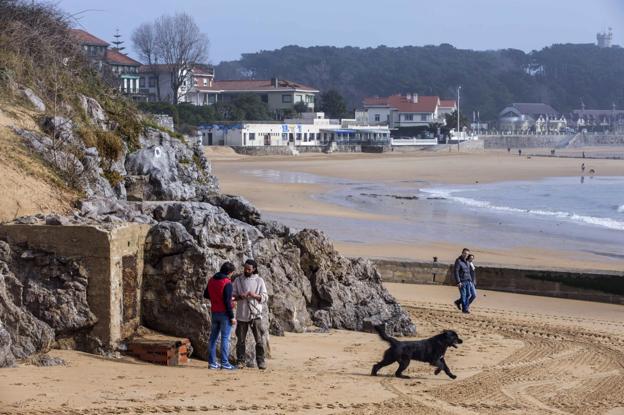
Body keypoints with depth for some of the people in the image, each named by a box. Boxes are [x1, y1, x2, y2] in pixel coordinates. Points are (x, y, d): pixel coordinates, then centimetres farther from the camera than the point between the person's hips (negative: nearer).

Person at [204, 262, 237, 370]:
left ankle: (212, 362, 14)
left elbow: (206, 295, 17)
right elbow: (227, 302, -19)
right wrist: (232, 317, -13)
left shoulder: (211, 280, 6)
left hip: (214, 312, 7)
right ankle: (225, 363, -2)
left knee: (213, 337, 12)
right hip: (224, 313, -7)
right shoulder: (227, 283, -16)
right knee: (225, 338, -2)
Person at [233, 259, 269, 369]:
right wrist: (239, 296, -14)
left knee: (260, 339, -4)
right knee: (241, 339, 3)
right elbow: (232, 296, 7)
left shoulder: (259, 281, 4)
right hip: (242, 315, 1)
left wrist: (255, 295, -17)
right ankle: (240, 361, 8)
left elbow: (265, 298, 1)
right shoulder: (238, 280, 8)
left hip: (255, 314, -1)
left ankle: (261, 361, 1)